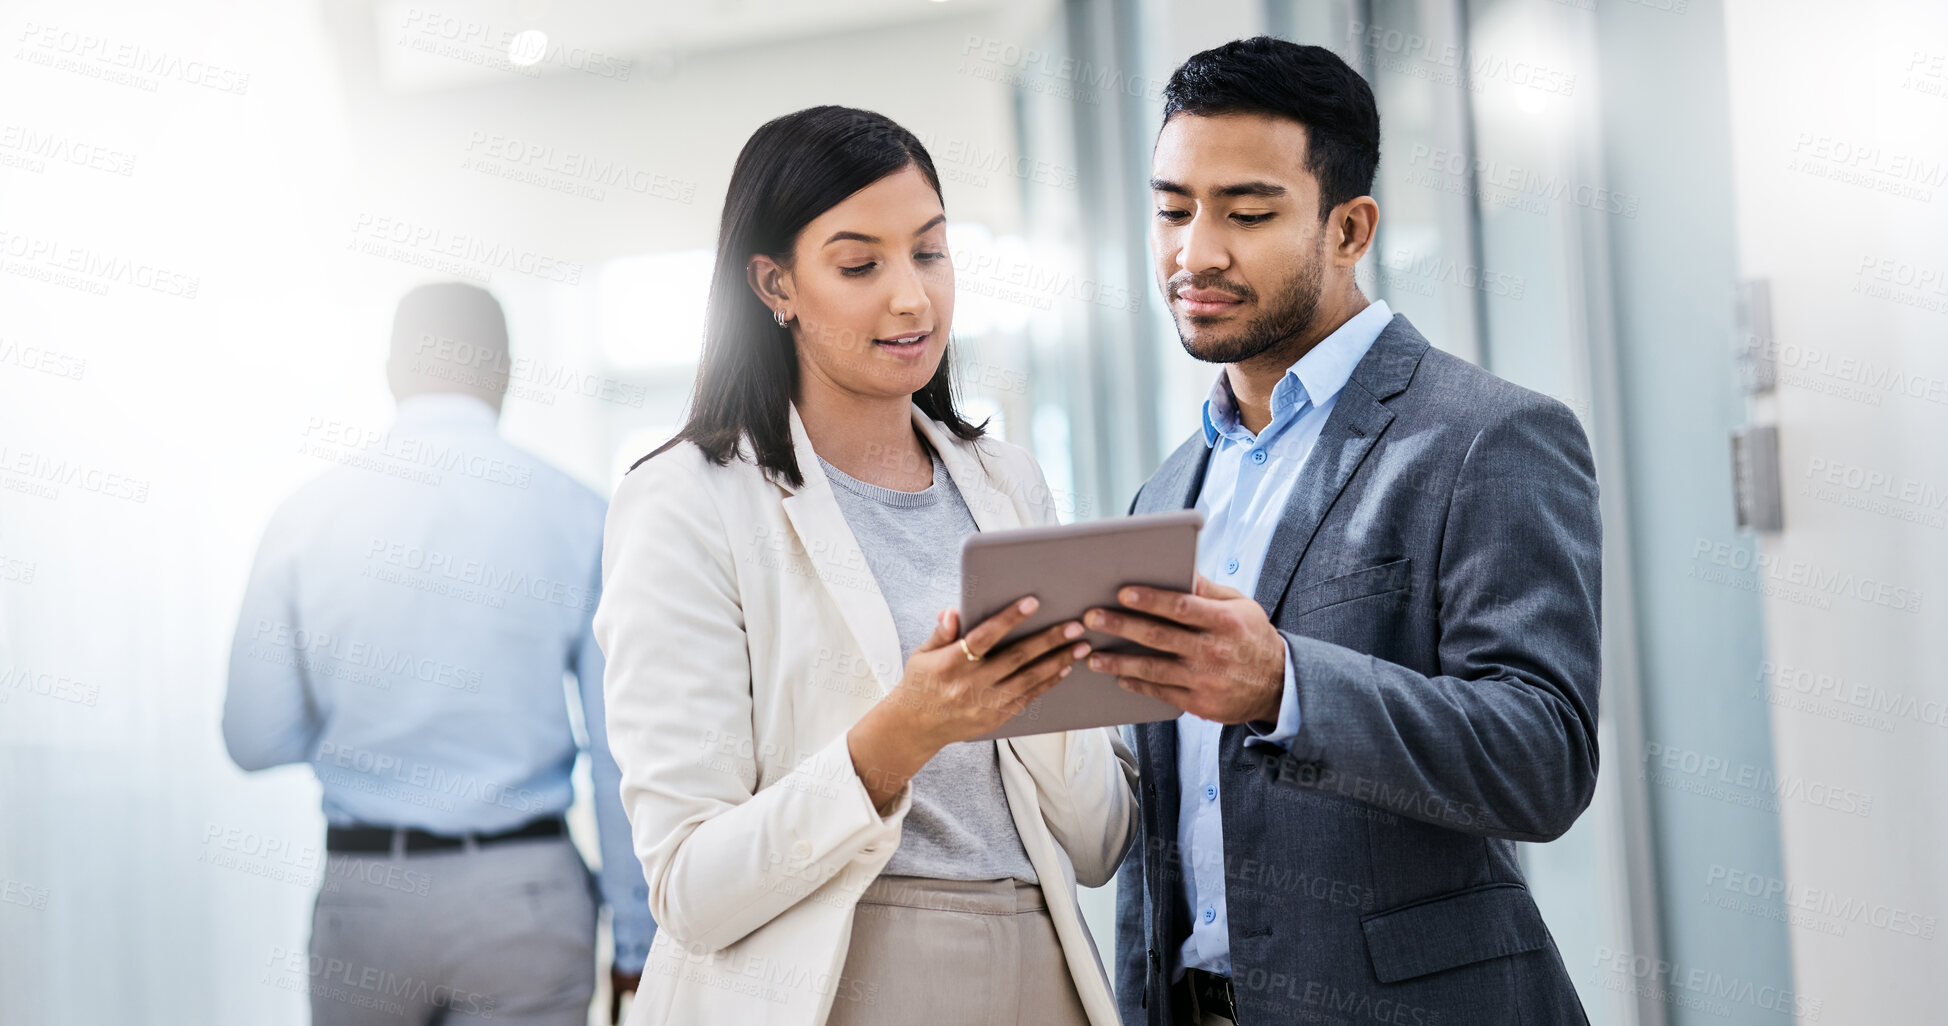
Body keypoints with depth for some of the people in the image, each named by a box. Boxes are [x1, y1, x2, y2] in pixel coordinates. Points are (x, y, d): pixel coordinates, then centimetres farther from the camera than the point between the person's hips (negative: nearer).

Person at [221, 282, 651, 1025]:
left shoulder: (306, 515, -1)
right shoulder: (578, 516, -5)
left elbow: (256, 740, 1)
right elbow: (624, 747, -6)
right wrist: (637, 937, 3)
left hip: (364, 888, 2)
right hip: (524, 892, -2)